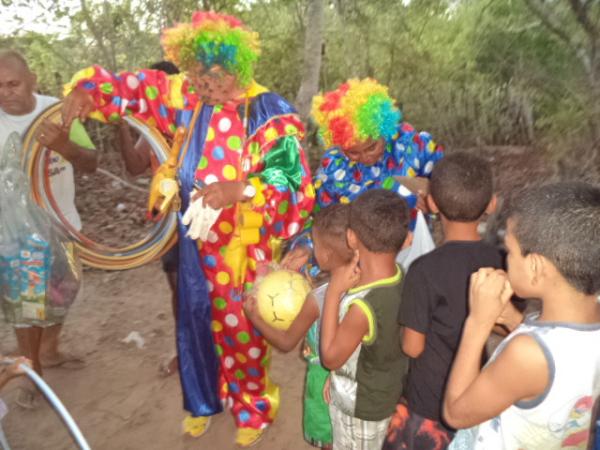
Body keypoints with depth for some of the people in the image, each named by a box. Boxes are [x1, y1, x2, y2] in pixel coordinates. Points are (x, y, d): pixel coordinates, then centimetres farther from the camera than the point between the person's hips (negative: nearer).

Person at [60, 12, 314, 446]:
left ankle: (254, 408, 38)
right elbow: (133, 85, 9)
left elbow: (294, 177, -21)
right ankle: (205, 399, 45)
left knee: (245, 328, 11)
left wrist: (241, 189, -36)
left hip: (245, 246, -4)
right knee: (200, 319, 19)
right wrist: (87, 89, -9)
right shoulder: (187, 97, -2)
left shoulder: (268, 113, -16)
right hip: (199, 239, 5)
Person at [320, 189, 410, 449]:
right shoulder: (399, 275, -17)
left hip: (361, 404, -6)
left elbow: (331, 358, -23)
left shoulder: (363, 306, -41)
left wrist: (333, 291, -28)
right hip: (385, 389, 6)